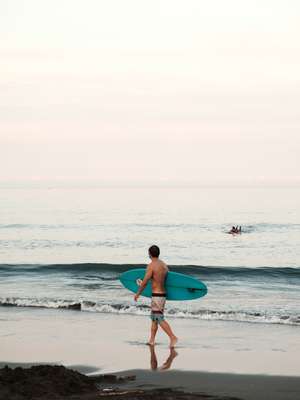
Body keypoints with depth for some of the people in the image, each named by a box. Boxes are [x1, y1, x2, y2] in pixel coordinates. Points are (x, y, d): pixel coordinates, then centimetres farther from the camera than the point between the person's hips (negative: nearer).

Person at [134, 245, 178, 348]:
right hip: (163, 294, 9)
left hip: (156, 295, -9)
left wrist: (137, 294, -1)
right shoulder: (164, 265, 10)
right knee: (154, 317, 17)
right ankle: (152, 340, 20)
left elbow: (144, 282, -13)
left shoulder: (151, 266, -13)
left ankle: (173, 337, -17)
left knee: (160, 319, -9)